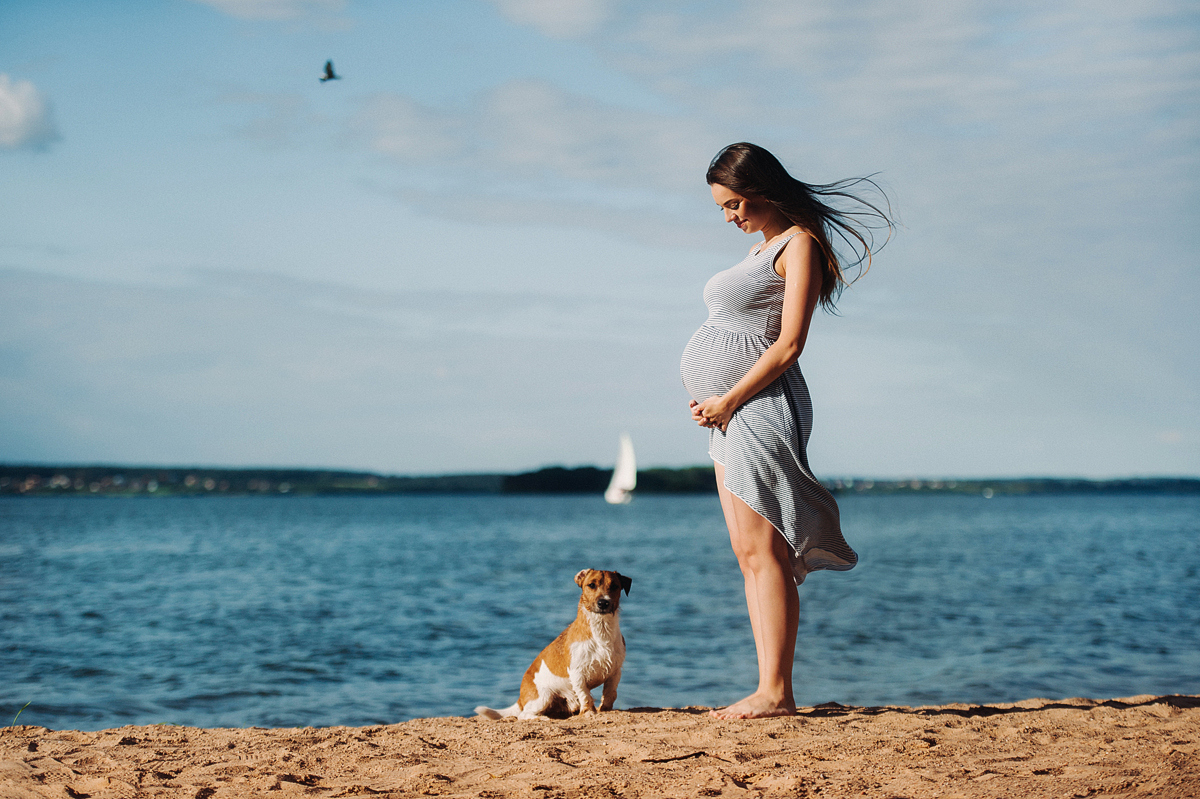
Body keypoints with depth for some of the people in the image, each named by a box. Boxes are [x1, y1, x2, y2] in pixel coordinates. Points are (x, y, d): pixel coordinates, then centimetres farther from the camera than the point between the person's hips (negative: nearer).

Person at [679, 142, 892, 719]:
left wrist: (728, 399, -14)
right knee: (748, 554, 6)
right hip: (729, 413, 10)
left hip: (759, 406, -10)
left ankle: (776, 693, -11)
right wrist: (713, 404, 8)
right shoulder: (762, 248, 21)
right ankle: (769, 691, 6)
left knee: (760, 551, -11)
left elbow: (788, 345, -15)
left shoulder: (800, 244, -7)